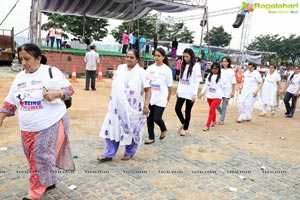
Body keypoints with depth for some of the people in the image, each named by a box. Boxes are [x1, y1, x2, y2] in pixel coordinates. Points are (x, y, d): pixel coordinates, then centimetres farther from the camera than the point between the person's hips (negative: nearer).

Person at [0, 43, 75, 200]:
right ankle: (49, 182, 35)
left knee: (44, 158, -1)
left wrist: (56, 93, -23)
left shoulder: (51, 71, -8)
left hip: (51, 125, -6)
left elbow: (70, 89, -6)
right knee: (35, 159, 14)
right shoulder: (19, 77, 8)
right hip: (28, 129, 6)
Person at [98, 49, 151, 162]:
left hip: (132, 108, -4)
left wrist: (146, 105, -14)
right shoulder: (120, 68, 7)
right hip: (117, 106, 4)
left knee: (131, 130, 8)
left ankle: (129, 153, 28)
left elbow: (148, 90, -7)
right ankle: (109, 154, 13)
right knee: (112, 128, 4)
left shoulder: (141, 72, -7)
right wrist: (112, 99, 15)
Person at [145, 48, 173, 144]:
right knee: (149, 118, 8)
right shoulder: (150, 68, 3)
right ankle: (151, 137, 24)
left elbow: (169, 86, 0)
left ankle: (163, 129, 27)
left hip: (161, 99, -4)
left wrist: (168, 98, 5)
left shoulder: (167, 70, -6)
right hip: (150, 98, 4)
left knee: (157, 118, -6)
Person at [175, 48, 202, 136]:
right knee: (177, 108, -1)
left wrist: (194, 94, -16)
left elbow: (197, 81, -11)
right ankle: (183, 123, 26)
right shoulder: (183, 65, 11)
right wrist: (178, 90, 12)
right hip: (182, 92, 5)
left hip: (190, 93, -5)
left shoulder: (196, 66, -8)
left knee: (187, 111, 5)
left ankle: (185, 128, 23)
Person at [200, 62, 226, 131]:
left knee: (211, 110, -10)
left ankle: (207, 126, -7)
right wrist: (203, 92, 2)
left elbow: (223, 87, -6)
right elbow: (206, 84, 9)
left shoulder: (221, 77, -8)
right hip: (209, 96, 5)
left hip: (217, 96, -5)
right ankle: (214, 121, 40)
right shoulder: (209, 76, 6)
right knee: (213, 110, 20)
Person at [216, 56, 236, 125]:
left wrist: (233, 92, -9)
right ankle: (223, 114, 28)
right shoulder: (220, 70, 9)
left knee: (224, 106, 2)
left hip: (227, 91, -4)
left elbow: (233, 82, -5)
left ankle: (221, 120, 10)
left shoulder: (231, 71, -3)